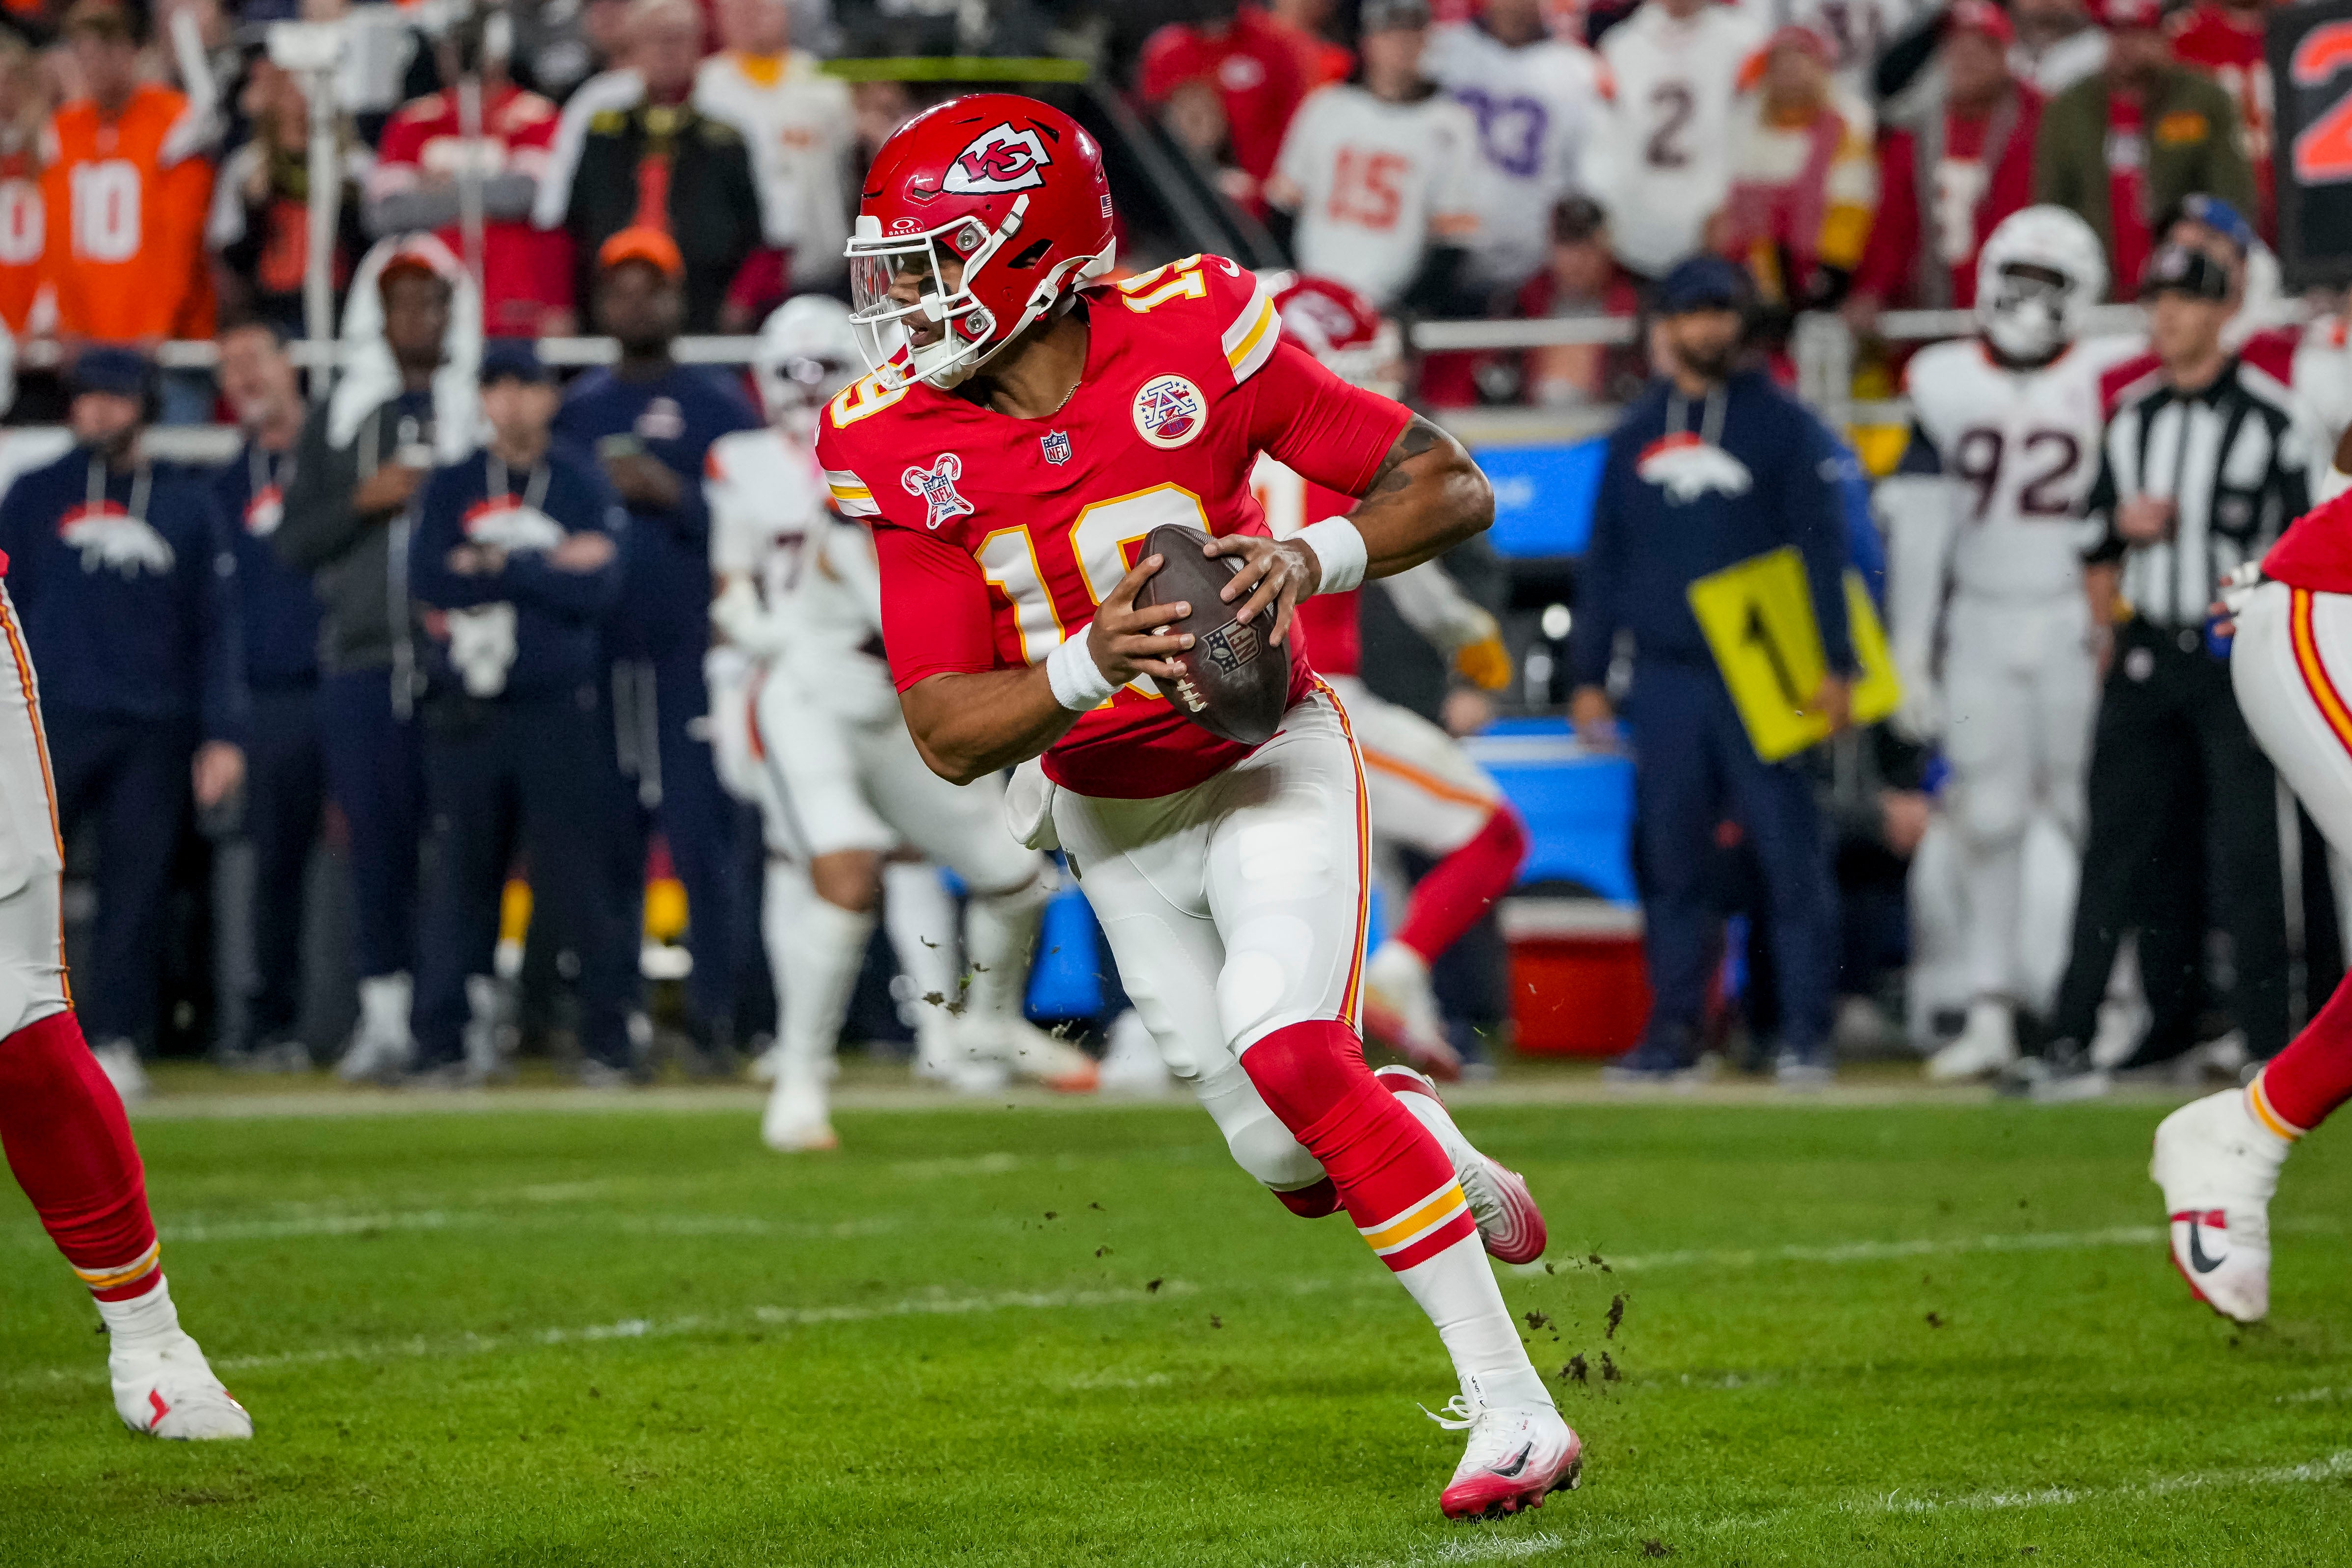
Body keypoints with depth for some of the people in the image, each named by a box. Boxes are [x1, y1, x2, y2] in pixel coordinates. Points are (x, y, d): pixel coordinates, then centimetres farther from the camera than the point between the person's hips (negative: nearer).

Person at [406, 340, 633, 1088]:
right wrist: (549, 568, -9)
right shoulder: (450, 487, 10)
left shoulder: (582, 485, 6)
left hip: (559, 711, -1)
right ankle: (442, 1044, 5)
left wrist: (496, 565, -8)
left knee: (573, 880, -4)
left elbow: (600, 590, -7)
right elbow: (430, 581, -6)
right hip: (467, 711, 1)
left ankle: (607, 1038, 4)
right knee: (461, 879, 1)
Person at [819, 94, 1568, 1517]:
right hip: (1108, 815, 4)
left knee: (1291, 1055, -25)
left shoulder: (1198, 341, -18)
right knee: (1296, 1167, 2)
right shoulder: (907, 450, -12)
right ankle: (1435, 1145, 39)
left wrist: (1311, 558, -30)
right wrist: (1086, 668, -32)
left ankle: (1511, 1409, -19)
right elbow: (947, 734, -14)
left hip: (1265, 762, -3)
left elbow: (1454, 490, -11)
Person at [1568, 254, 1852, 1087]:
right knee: (1669, 863, 6)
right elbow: (1603, 563, 18)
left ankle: (1806, 1032, -5)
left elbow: (1822, 549, -2)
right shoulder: (1636, 435, 14)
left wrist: (1833, 666, -9)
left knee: (1790, 856, -7)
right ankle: (1673, 1029, 11)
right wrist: (1588, 677, 13)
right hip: (1663, 678, 4)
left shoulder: (1782, 424, 2)